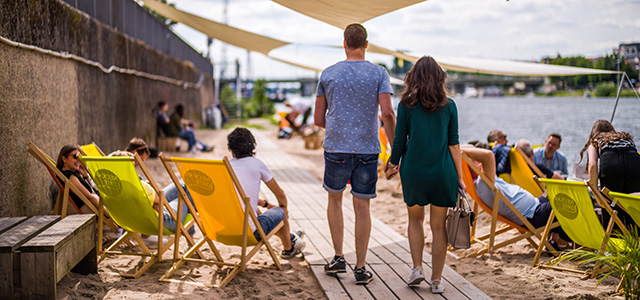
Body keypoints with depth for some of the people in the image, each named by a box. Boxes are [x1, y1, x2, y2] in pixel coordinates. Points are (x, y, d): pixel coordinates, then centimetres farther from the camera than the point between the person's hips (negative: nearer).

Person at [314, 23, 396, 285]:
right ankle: (360, 269, 10)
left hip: (336, 148, 1)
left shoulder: (328, 74, 3)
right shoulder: (379, 74, -1)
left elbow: (318, 119, 6)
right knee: (362, 207, 7)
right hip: (368, 150, 0)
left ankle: (339, 257, 16)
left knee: (335, 199, 21)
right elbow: (387, 113, -12)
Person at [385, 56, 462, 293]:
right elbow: (454, 144, 1)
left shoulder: (406, 105, -2)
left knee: (415, 218, 20)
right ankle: (436, 281, 11)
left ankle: (417, 268, 11)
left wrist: (393, 164, 18)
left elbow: (400, 140, 1)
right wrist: (459, 177, 7)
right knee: (438, 226, 8)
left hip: (414, 170, 0)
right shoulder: (448, 106, 1)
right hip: (442, 172, 1)